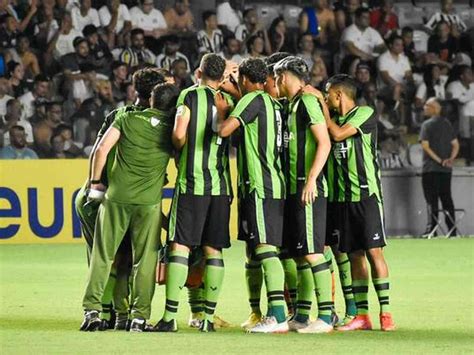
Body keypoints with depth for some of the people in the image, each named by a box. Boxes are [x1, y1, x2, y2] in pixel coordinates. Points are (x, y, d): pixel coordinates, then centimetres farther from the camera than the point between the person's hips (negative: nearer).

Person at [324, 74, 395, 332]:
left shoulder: (365, 114, -5)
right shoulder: (335, 119, 17)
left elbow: (338, 134, -15)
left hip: (366, 194, -7)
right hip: (342, 197, 7)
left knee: (373, 251, -9)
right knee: (354, 255, 5)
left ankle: (385, 312, -7)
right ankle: (361, 315, 7)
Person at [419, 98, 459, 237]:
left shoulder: (427, 124, -7)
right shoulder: (447, 124, 14)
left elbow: (425, 145, -15)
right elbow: (455, 144, 12)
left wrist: (438, 160, -14)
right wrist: (450, 159, 0)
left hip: (431, 168, -6)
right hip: (446, 169, 6)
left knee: (432, 199, -7)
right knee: (447, 198, 10)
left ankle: (431, 229, -13)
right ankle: (452, 229, 9)